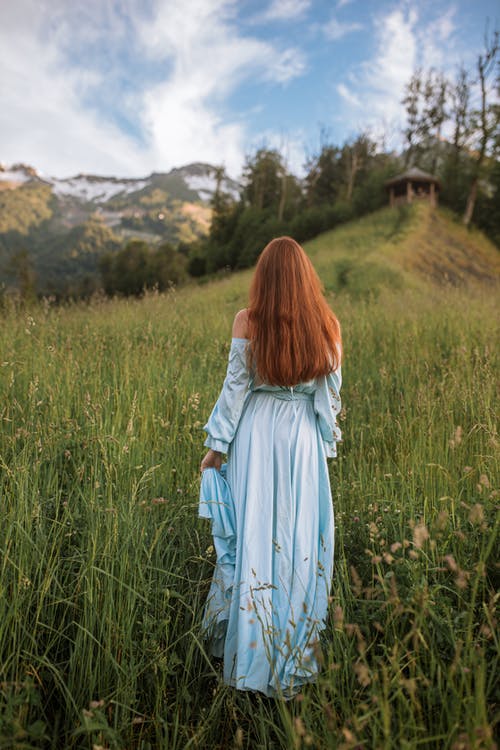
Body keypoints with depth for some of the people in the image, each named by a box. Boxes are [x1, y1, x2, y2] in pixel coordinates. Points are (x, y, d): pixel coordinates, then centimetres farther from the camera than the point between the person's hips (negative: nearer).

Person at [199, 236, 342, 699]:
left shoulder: (247, 322, -10)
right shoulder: (327, 326, -4)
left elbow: (235, 388, -6)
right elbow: (330, 394, 1)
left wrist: (215, 448, 3)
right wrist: (328, 443, 14)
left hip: (256, 435, -1)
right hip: (304, 439, 2)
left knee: (253, 536, 11)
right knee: (301, 541, 12)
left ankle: (248, 651, 26)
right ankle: (294, 655, 28)